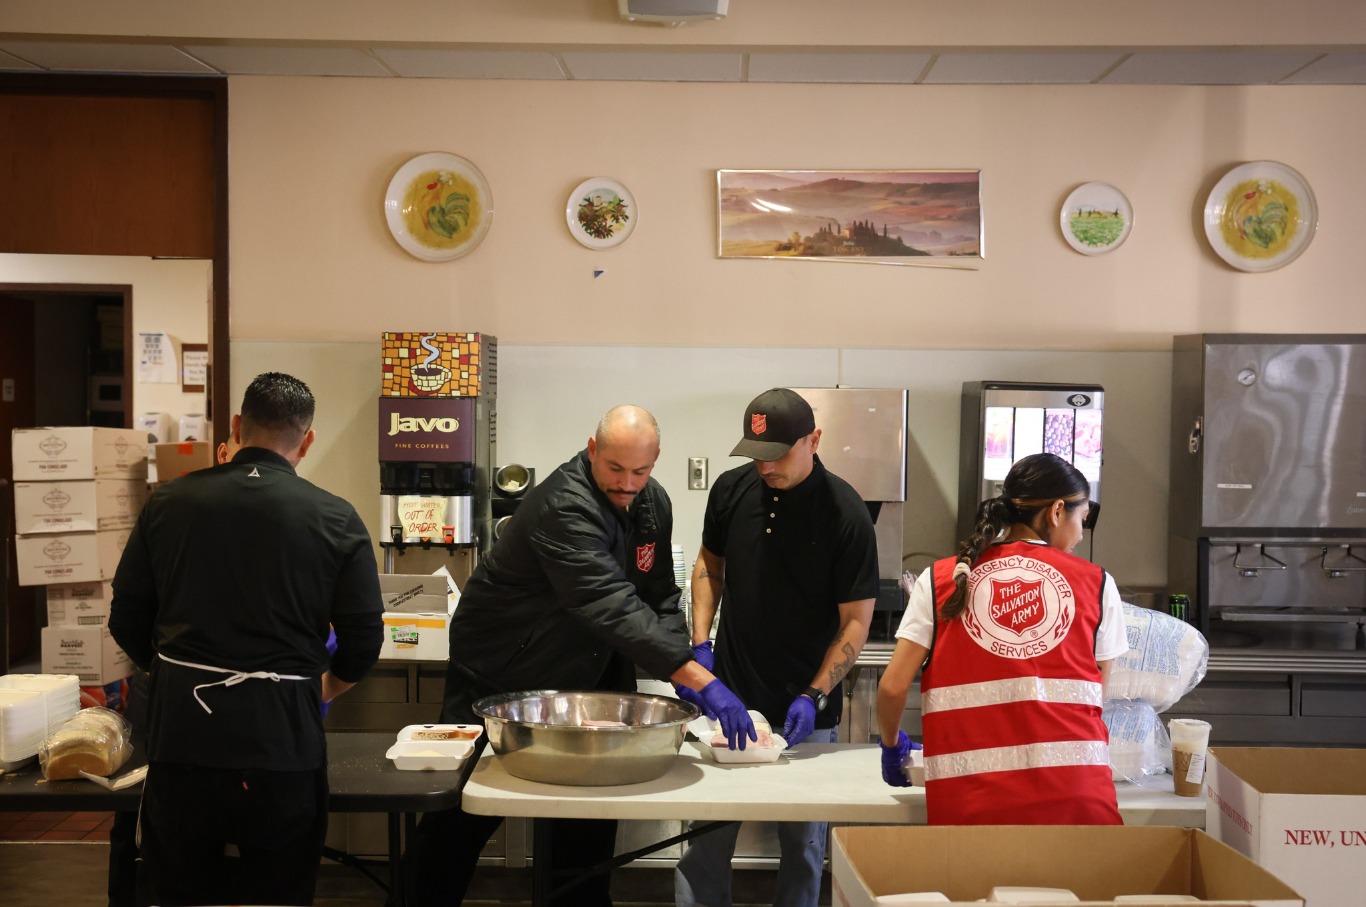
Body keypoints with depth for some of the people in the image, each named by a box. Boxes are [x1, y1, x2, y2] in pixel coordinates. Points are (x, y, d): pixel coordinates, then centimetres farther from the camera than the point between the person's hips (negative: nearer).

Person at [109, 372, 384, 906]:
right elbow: (363, 640, -1)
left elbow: (127, 620, 8)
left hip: (181, 727, 2)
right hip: (281, 735, -2)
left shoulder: (170, 502, 2)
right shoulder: (336, 519, -4)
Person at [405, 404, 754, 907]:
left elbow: (660, 598, 6)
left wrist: (683, 667, -12)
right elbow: (612, 607, -40)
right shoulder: (563, 507, -30)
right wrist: (703, 680, -44)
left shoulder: (653, 503, -3)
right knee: (464, 813, 4)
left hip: (586, 675, 7)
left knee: (592, 812, 11)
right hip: (498, 676, -7)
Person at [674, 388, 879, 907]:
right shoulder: (732, 490, -2)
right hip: (729, 695, 3)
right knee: (705, 835, 5)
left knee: (803, 842, 9)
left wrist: (814, 697, -17)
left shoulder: (845, 513, -13)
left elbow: (856, 620, -9)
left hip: (805, 709, -2)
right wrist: (701, 643, 2)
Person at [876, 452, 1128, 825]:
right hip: (1074, 791, 0)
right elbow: (1096, 695, 12)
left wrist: (892, 744, 21)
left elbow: (893, 687, 2)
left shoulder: (940, 580, 7)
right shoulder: (1096, 583, 8)